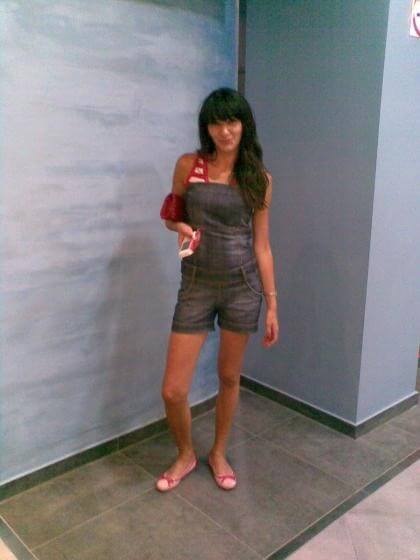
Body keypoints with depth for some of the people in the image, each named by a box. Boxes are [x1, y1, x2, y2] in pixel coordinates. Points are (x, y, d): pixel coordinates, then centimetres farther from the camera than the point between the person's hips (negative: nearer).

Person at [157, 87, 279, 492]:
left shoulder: (259, 179, 0)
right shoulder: (187, 166, -2)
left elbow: (261, 244, 3)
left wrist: (272, 303, 1)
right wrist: (181, 227, -12)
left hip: (243, 286, 1)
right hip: (196, 286, 0)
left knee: (229, 377, 14)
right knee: (173, 390, 0)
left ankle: (219, 453, 38)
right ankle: (185, 454, 30)